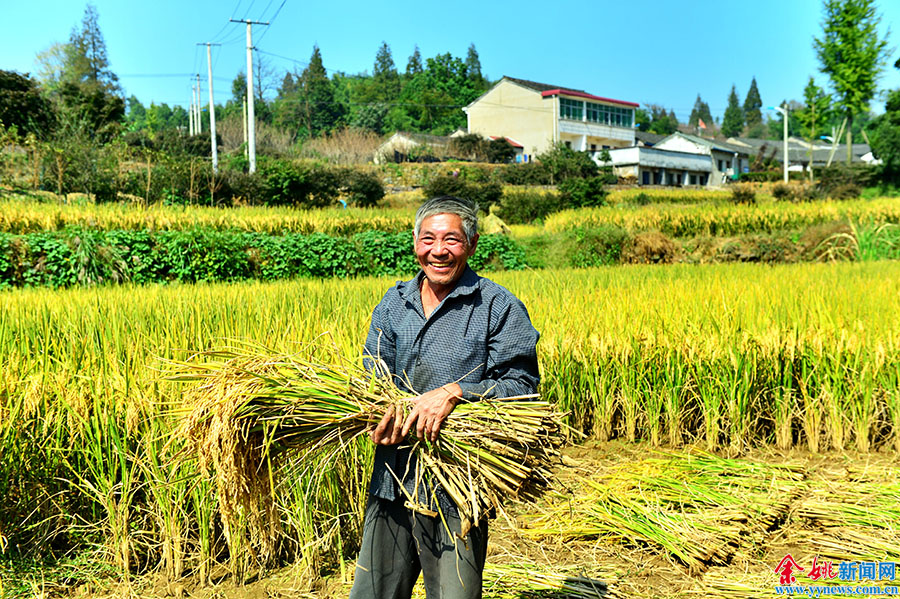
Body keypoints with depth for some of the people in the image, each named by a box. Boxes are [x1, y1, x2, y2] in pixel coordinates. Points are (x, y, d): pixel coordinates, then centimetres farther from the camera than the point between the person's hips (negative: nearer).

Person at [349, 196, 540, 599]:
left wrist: (454, 393, -25)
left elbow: (521, 385, -10)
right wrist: (382, 414, -14)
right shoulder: (392, 305, 11)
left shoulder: (499, 307, -4)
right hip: (393, 480, 5)